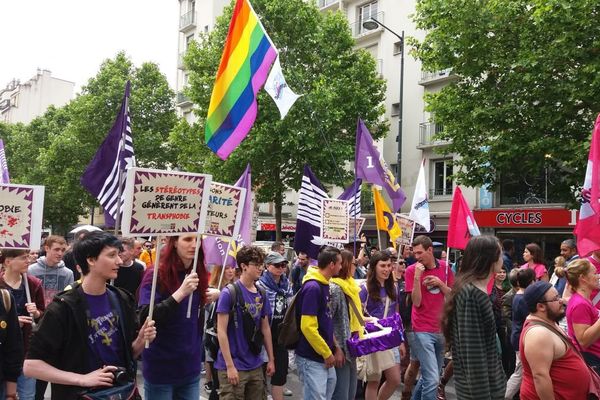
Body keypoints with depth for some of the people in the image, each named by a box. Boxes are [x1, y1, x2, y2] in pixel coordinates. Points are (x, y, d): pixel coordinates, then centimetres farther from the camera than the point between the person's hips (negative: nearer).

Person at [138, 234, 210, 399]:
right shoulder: (156, 275, -11)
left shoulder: (198, 275, 5)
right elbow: (146, 319, -22)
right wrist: (180, 293, -29)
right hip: (161, 369, -5)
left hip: (191, 368, 5)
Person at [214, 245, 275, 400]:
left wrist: (271, 359, 13)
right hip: (233, 366, -6)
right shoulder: (229, 293, -12)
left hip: (256, 366, 6)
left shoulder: (262, 295, 7)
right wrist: (230, 366, -16)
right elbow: (221, 331, -13)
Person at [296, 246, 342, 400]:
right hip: (312, 359, -9)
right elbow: (308, 327, -24)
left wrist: (335, 347, 11)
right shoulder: (312, 287, -21)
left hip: (325, 357, 9)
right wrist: (327, 354, -15)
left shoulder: (324, 284, 8)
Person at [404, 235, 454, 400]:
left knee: (428, 377, 17)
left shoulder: (444, 267, 4)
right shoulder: (412, 270, -8)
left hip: (442, 329, 5)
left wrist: (440, 283, -10)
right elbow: (417, 302, -13)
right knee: (432, 379, -11)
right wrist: (417, 276, -23)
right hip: (422, 331, -5)